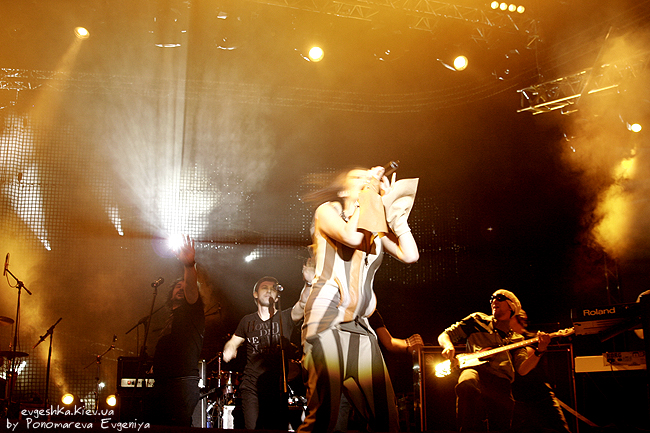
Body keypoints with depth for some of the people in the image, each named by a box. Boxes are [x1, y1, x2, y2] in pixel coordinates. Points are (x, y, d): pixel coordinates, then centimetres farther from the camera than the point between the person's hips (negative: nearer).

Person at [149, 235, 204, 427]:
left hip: (183, 382, -8)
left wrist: (189, 266, -38)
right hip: (161, 383, 8)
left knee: (178, 427, -15)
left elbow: (192, 288, -20)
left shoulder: (192, 310, 3)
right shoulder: (170, 319, 26)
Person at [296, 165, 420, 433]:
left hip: (359, 326, 6)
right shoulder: (327, 210, 9)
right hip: (326, 318, -5)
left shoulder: (378, 228, 23)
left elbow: (410, 255, 5)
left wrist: (391, 203, 10)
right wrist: (365, 199, 0)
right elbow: (352, 237, -13)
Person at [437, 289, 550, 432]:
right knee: (467, 385, -39)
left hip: (501, 381, 3)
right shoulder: (478, 320, 23)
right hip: (475, 369, -3)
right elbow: (444, 335, 21)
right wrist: (448, 346, -3)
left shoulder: (516, 339, 27)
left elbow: (522, 369, 10)